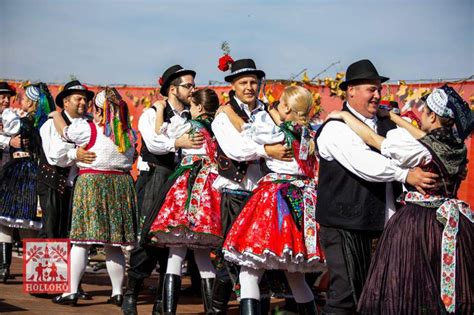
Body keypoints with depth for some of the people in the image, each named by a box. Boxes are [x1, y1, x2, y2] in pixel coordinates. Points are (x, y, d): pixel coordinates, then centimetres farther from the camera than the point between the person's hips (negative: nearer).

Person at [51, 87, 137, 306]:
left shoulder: (88, 130, -8)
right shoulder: (129, 134, 5)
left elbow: (63, 131, 8)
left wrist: (56, 114, 27)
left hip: (91, 183, -4)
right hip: (122, 185, 5)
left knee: (81, 241, -1)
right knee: (113, 245, 10)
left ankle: (71, 291, -1)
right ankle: (117, 292, 12)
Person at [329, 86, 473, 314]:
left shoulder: (421, 149, -16)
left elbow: (371, 138, -8)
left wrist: (344, 115, 6)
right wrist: (392, 116, 27)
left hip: (416, 223, -6)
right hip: (452, 225, 6)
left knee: (406, 294, 3)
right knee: (449, 293, 12)